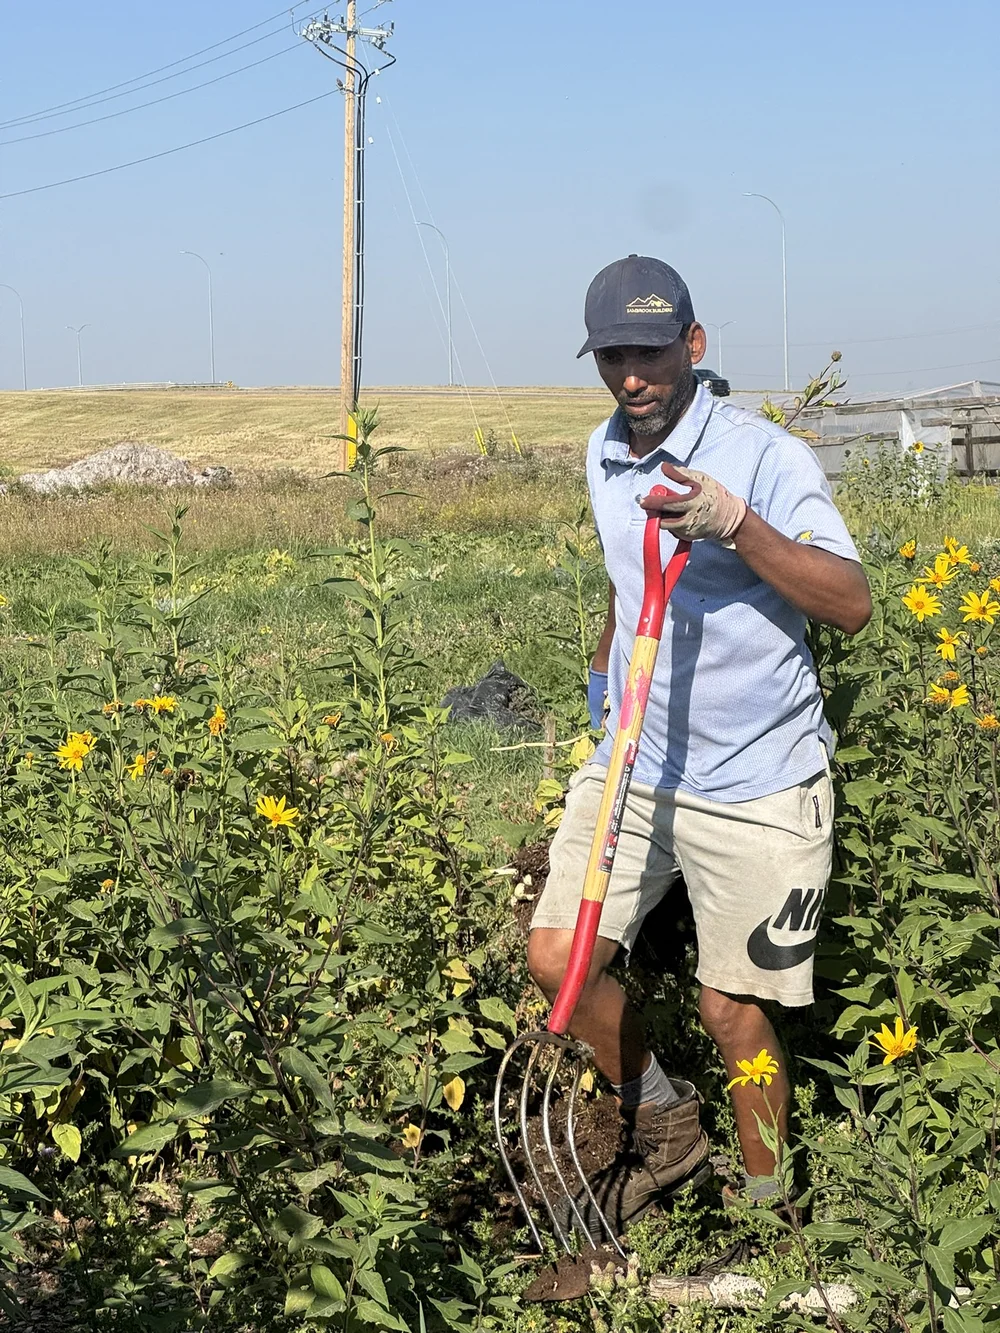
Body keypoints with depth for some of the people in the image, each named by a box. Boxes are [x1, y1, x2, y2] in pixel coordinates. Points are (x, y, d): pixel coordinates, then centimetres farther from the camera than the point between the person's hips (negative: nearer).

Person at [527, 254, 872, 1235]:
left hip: (757, 785, -6)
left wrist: (735, 523, -35)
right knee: (556, 958, -1)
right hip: (632, 763, 6)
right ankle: (665, 1128, 24)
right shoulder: (604, 456, 7)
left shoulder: (765, 457, -15)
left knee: (733, 1010, 0)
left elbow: (852, 606, -24)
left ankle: (767, 1213, 23)